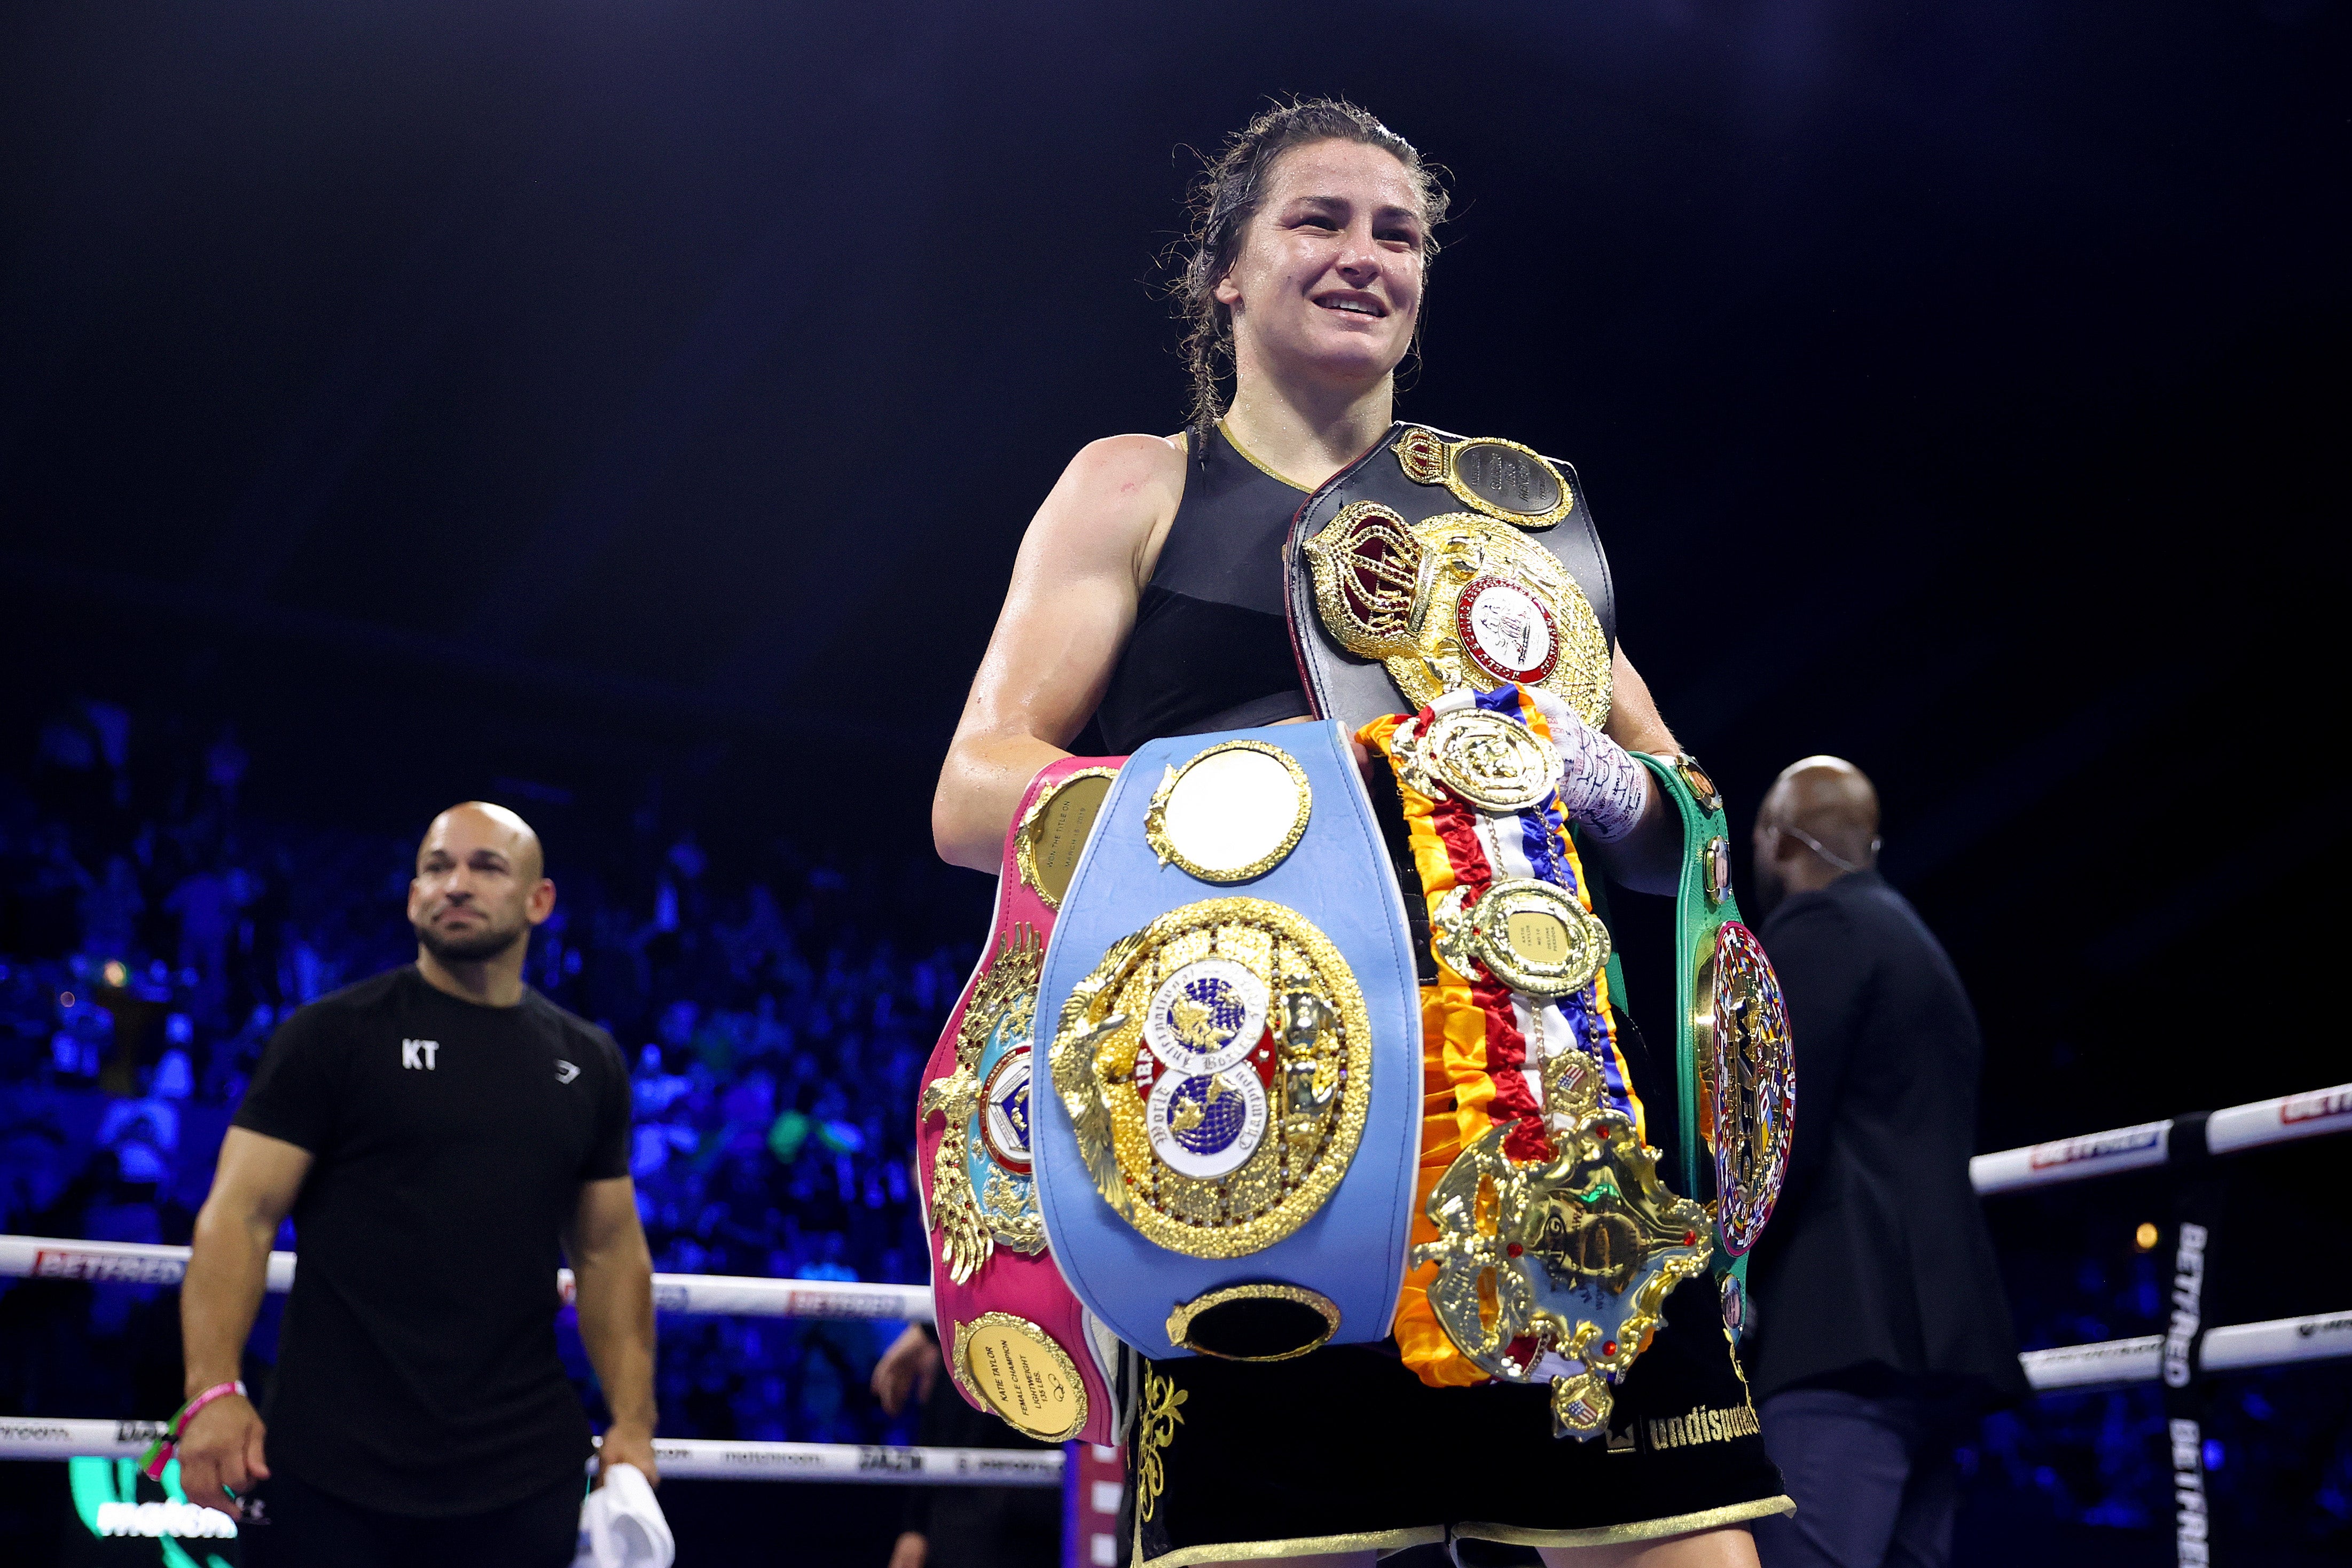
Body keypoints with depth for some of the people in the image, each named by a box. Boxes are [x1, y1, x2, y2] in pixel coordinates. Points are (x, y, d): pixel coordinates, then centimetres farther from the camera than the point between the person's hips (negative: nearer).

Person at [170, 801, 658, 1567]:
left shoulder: (589, 1063, 10)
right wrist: (214, 1391, -18)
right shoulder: (332, 1035, -1)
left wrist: (634, 1421, 7)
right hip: (329, 1467, -3)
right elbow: (240, 1215, -6)